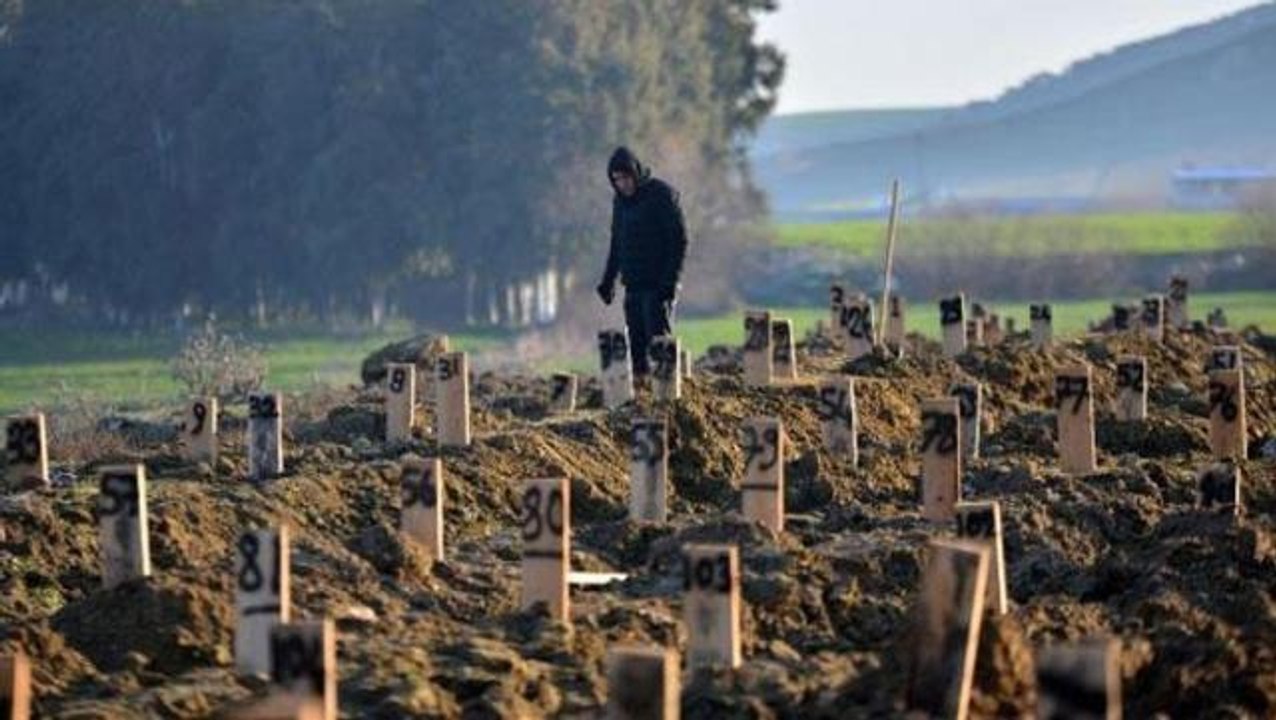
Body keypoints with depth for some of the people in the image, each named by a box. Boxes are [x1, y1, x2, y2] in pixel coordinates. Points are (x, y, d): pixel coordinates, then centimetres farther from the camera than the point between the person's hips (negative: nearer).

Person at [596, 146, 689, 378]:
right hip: (634, 285, 7)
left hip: (659, 286, -7)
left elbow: (679, 239, -10)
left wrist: (670, 281, -17)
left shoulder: (661, 194, -8)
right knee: (636, 345, 2)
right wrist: (608, 280, 16)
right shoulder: (620, 201, 12)